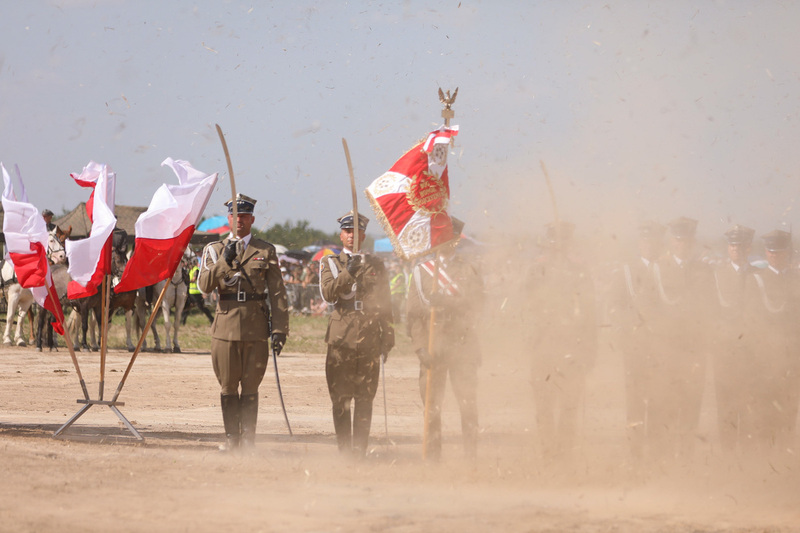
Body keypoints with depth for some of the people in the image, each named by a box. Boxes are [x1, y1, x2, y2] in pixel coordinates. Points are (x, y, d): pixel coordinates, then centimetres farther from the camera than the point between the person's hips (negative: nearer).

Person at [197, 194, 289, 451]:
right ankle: (231, 438, 12)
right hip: (226, 325, 1)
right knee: (228, 387, 4)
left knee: (250, 387, 1)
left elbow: (277, 293, 4)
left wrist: (280, 329, -3)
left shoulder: (266, 251, 8)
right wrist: (225, 262, -17)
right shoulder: (215, 250, 10)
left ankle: (248, 438, 6)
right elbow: (204, 285, -4)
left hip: (256, 326, -1)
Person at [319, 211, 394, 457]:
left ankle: (360, 449, 3)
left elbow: (385, 305, 15)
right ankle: (344, 448, 4)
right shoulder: (330, 263, 11)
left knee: (365, 398, 0)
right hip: (341, 339, -1)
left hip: (369, 338, 1)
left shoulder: (375, 265, 14)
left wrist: (387, 339, 9)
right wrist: (348, 273, -20)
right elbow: (327, 293, -7)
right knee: (340, 398, -2)